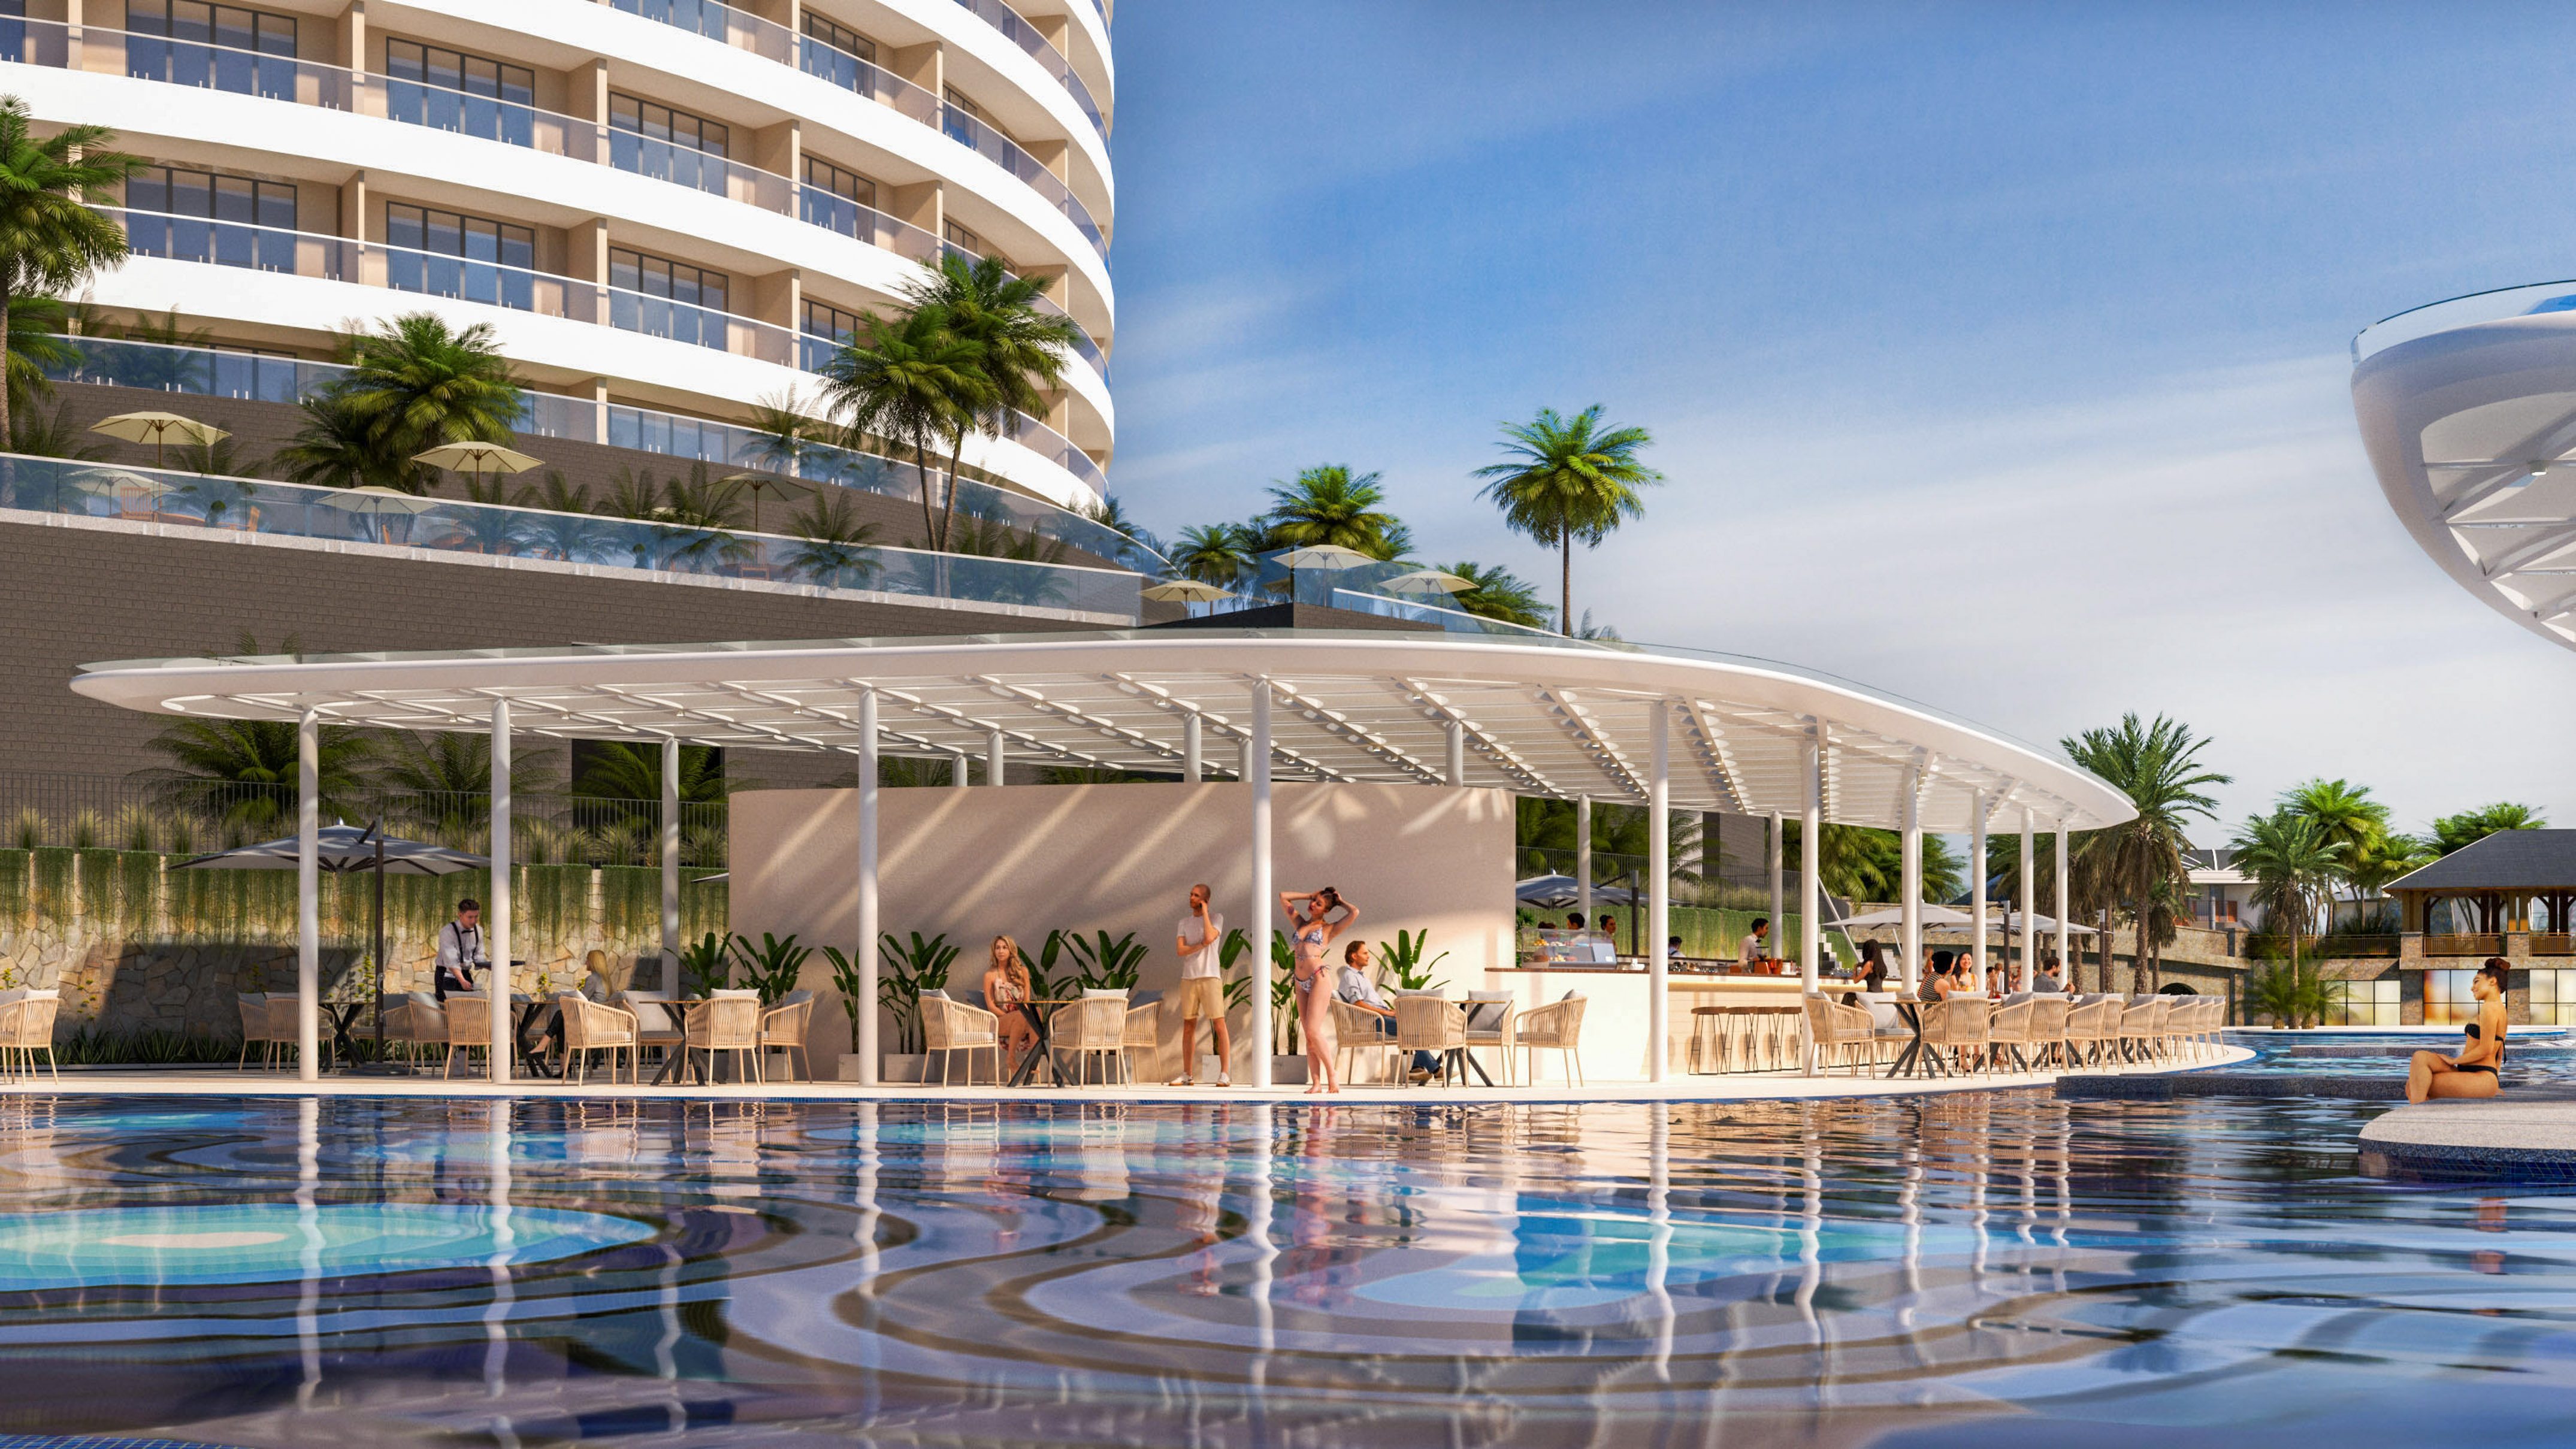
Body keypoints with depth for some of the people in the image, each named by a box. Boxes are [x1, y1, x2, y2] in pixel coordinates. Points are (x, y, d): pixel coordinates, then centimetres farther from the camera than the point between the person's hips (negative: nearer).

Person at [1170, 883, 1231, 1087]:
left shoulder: (1217, 918, 2)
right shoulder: (1184, 922, 13)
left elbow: (1210, 937, -19)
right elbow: (1180, 950, 1)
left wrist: (1205, 912, -9)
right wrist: (1201, 946, -13)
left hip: (1210, 978, -4)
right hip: (1188, 979, 4)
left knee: (1219, 1026, -8)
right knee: (1188, 1027, 6)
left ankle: (1224, 1074, -7)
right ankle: (1186, 1075, 10)